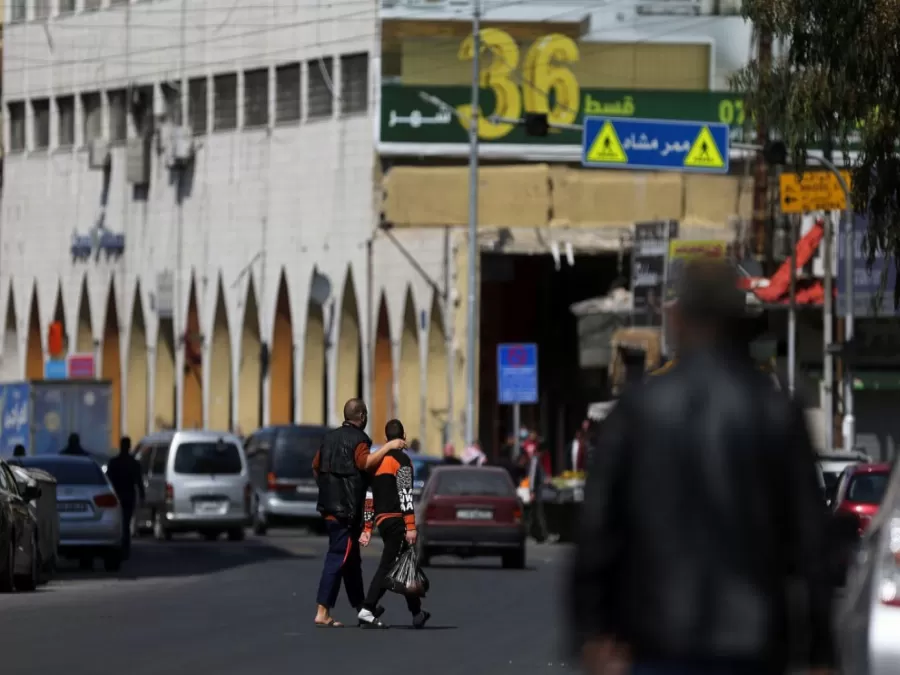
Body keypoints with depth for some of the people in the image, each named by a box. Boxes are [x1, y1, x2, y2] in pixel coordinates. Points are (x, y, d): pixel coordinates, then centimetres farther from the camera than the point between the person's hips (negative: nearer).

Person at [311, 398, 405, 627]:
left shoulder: (330, 437, 14)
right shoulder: (357, 439, -12)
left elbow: (316, 466, 20)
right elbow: (365, 462, -30)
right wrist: (388, 447, -25)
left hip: (329, 504, 9)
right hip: (346, 508, -9)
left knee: (352, 559, 18)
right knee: (338, 558, -9)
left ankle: (360, 606, 26)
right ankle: (323, 611, -14)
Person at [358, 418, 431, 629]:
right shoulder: (401, 460, -7)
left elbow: (370, 496, 18)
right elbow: (405, 494, -15)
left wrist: (367, 528, 19)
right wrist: (411, 527, -18)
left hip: (381, 520, 8)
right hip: (396, 520, -8)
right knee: (388, 567, -8)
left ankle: (417, 614, 14)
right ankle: (367, 611, -11)